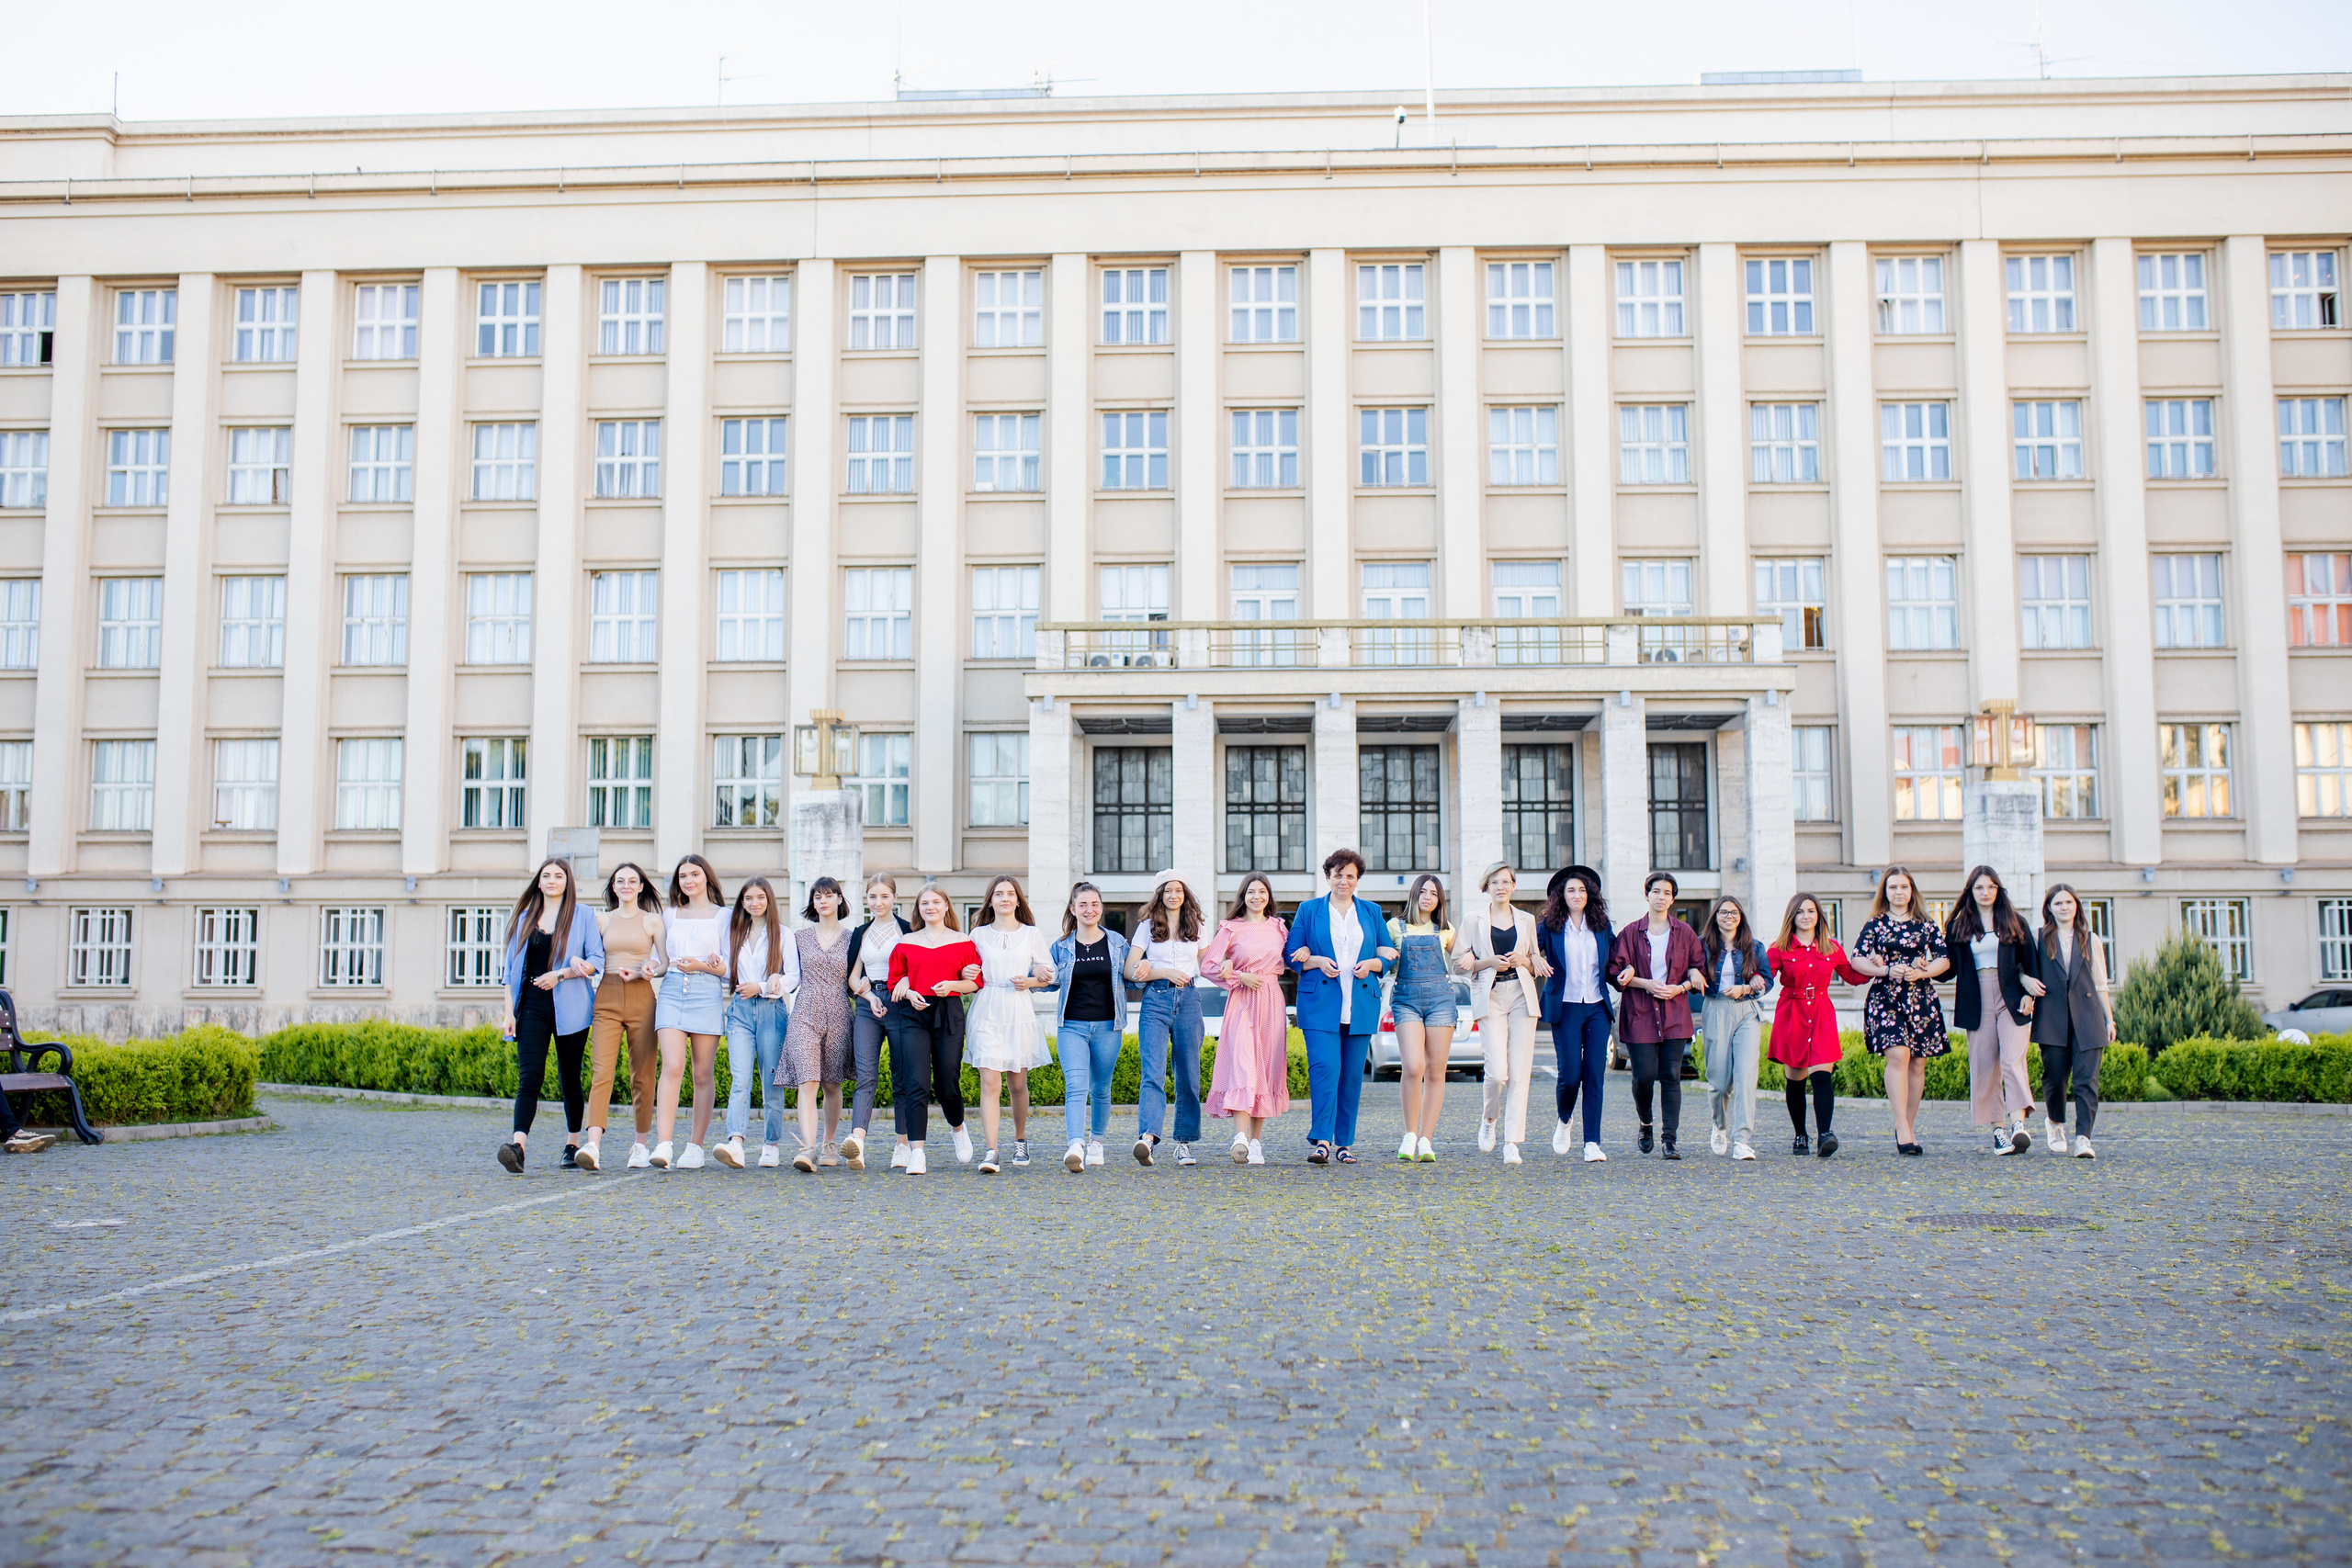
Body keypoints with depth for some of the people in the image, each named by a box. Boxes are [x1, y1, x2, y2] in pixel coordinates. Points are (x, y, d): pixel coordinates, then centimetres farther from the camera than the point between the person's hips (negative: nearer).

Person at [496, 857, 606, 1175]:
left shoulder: (583, 917, 6)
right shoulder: (524, 919, 14)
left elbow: (597, 961, 0)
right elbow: (512, 967, 14)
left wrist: (560, 974, -11)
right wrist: (509, 1011, 6)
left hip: (569, 1008, -1)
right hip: (532, 1006, 1)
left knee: (570, 1077, 5)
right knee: (531, 1075, -13)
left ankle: (574, 1145, 17)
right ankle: (518, 1144, -27)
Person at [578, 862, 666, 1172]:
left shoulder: (653, 921, 8)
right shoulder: (602, 920, 13)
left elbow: (667, 964, 5)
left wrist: (645, 972, -13)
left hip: (641, 998, -1)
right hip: (607, 998, 1)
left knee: (642, 1074, 2)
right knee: (601, 1071, -12)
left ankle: (640, 1145, 12)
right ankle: (593, 1146, -23)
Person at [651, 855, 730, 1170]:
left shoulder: (722, 915, 9)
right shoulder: (670, 914, 18)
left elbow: (729, 966, 4)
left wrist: (703, 966, -13)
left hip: (707, 993, -1)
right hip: (672, 993, 1)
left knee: (703, 1074, 1)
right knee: (672, 1067, -15)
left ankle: (695, 1147, 7)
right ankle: (663, 1145, -22)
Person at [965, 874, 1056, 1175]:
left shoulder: (1032, 934, 9)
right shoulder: (978, 934, 11)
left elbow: (1049, 975, 12)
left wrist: (1029, 982, -6)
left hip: (1019, 1012, 1)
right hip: (986, 1012, -1)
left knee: (1018, 1083, 9)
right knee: (990, 1083, -12)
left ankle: (1021, 1138, 32)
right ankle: (990, 1151, -17)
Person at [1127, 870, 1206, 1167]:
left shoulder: (1195, 927, 15)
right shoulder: (1148, 926, 8)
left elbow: (1205, 966, 18)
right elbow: (1130, 970, 2)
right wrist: (1166, 972, -11)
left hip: (1189, 1000, 3)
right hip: (1156, 1001, -3)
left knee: (1188, 1076, 4)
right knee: (1153, 1073, -17)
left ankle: (1185, 1142, 14)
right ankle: (1147, 1137, -32)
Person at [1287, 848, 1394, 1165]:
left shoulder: (1372, 912, 15)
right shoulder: (1309, 910, 9)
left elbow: (1389, 955, 16)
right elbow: (1293, 956, 8)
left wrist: (1371, 964, -5)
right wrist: (1317, 961, -11)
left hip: (1361, 1005, 3)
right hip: (1320, 1005, -2)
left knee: (1352, 1074, 4)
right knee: (1324, 1067, -16)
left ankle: (1345, 1143, 12)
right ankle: (1321, 1140, -18)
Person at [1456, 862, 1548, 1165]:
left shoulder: (1527, 920, 15)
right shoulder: (1475, 920, 9)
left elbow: (1537, 964, 20)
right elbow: (1460, 962, 7)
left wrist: (1524, 960, -2)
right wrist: (1489, 962, -9)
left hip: (1522, 995, 2)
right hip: (1489, 996, -2)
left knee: (1519, 1073, -6)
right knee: (1498, 1072, -13)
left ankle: (1512, 1143, -1)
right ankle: (1488, 1118, 18)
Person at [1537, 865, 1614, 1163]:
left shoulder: (1601, 925, 11)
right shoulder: (1550, 926, 3)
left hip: (1597, 1008, 2)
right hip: (1565, 1008, -2)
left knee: (1594, 1075, -4)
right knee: (1570, 1074, -6)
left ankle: (1592, 1143, -2)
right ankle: (1564, 1120, 25)